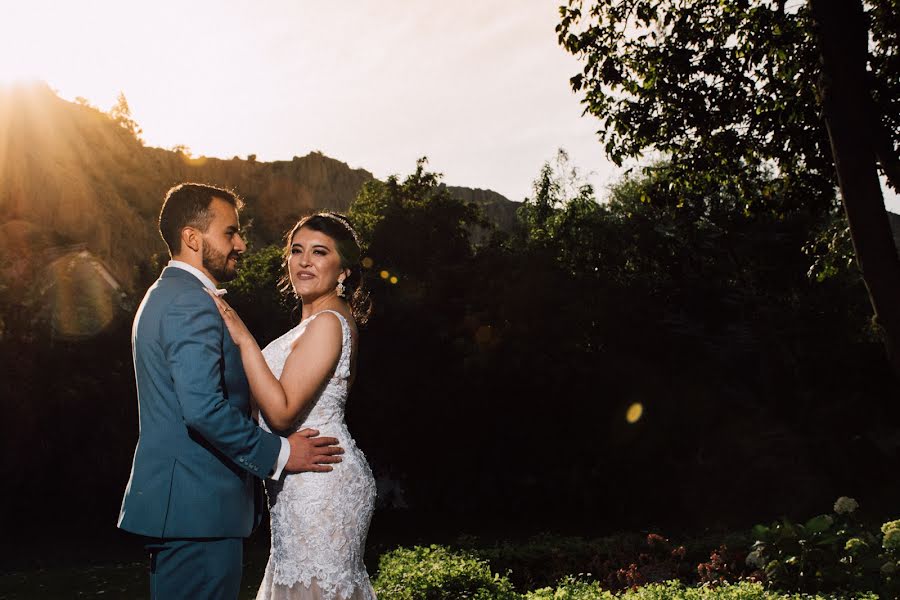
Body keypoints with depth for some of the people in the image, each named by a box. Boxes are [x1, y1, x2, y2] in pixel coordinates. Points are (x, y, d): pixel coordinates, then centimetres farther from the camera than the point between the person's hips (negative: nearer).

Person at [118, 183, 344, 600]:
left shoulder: (164, 295, 18)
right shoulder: (192, 304, -17)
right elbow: (203, 409, -27)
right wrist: (278, 453, -16)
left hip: (173, 501, 11)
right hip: (198, 506, -11)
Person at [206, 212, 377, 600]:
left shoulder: (326, 323, -18)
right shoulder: (331, 320, 14)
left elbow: (282, 411, -22)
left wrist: (245, 340, -21)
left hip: (318, 484, -10)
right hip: (319, 482, 10)